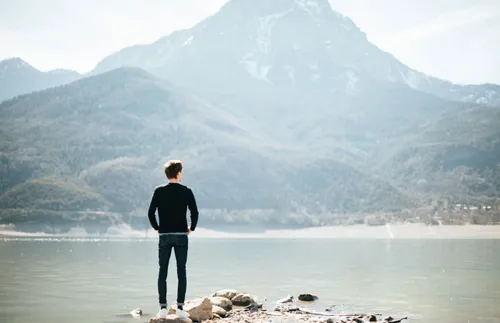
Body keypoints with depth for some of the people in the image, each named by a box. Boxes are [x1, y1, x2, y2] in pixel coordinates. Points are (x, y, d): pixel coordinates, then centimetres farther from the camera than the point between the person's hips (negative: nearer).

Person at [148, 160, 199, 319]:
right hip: (181, 236, -1)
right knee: (181, 272, 4)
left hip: (164, 236, 1)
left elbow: (151, 213, -3)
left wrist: (157, 228, 11)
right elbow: (195, 212, -8)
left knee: (162, 272, 5)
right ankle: (180, 307, 2)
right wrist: (191, 228, 6)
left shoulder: (159, 191, 0)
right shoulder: (186, 191, -3)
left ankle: (163, 307, 1)